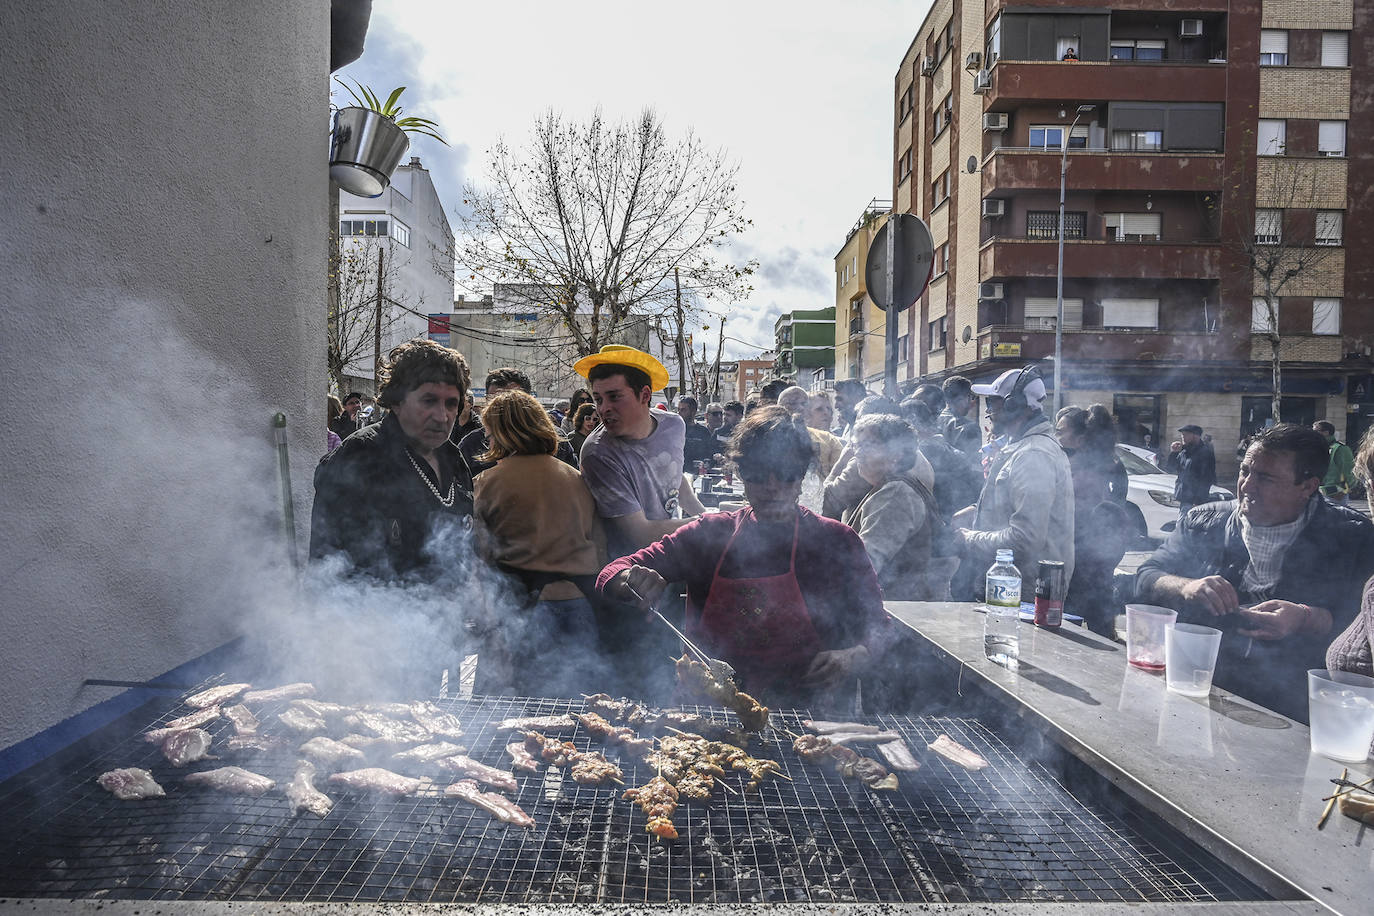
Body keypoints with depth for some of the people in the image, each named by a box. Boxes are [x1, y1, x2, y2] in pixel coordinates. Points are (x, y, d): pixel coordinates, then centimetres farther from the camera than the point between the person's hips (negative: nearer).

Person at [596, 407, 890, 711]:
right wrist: (632, 579, -18)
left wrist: (851, 659, -15)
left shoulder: (836, 541, 4)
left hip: (807, 717, 0)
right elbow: (613, 573, 6)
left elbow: (876, 627, 7)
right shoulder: (711, 532, 8)